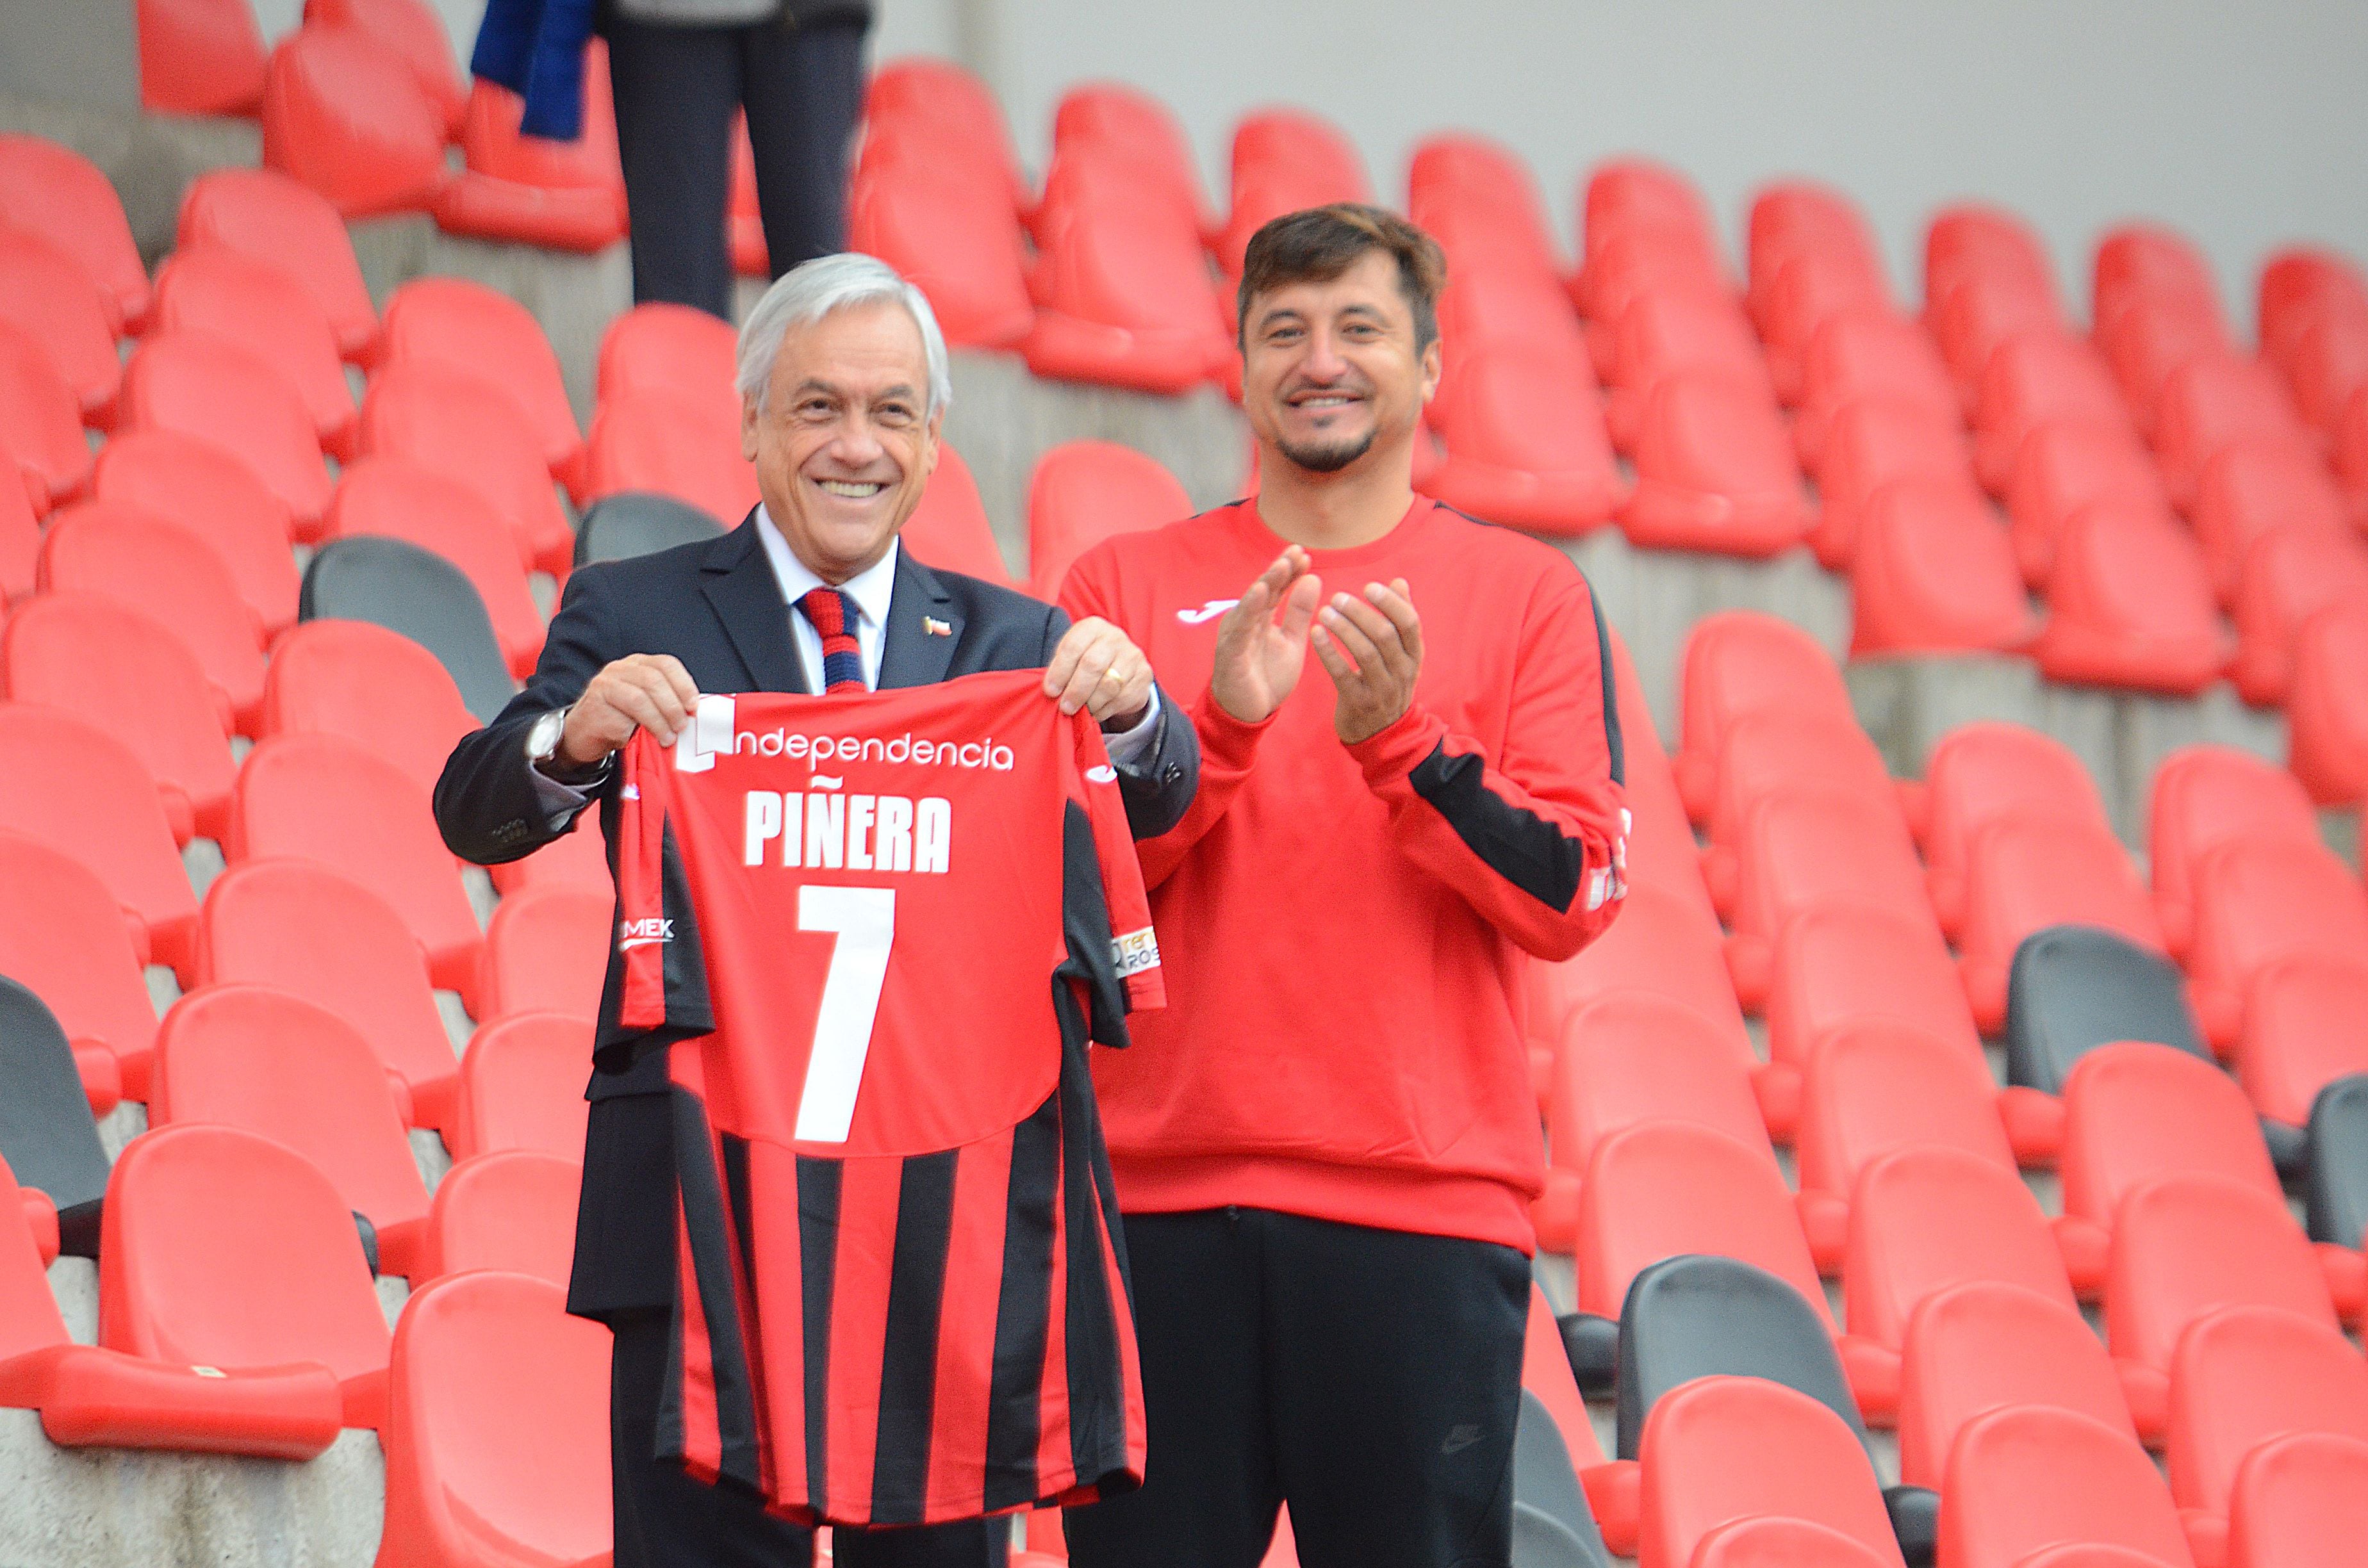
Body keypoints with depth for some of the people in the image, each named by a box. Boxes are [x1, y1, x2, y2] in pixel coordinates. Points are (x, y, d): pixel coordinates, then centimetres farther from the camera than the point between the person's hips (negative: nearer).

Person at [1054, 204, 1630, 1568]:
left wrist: (1401, 738, -14)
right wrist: (1219, 726, -12)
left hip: (1426, 1210, -1)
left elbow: (1570, 905, -1)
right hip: (1163, 1195, 1)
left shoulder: (1526, 595, 6)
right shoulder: (1131, 586, 9)